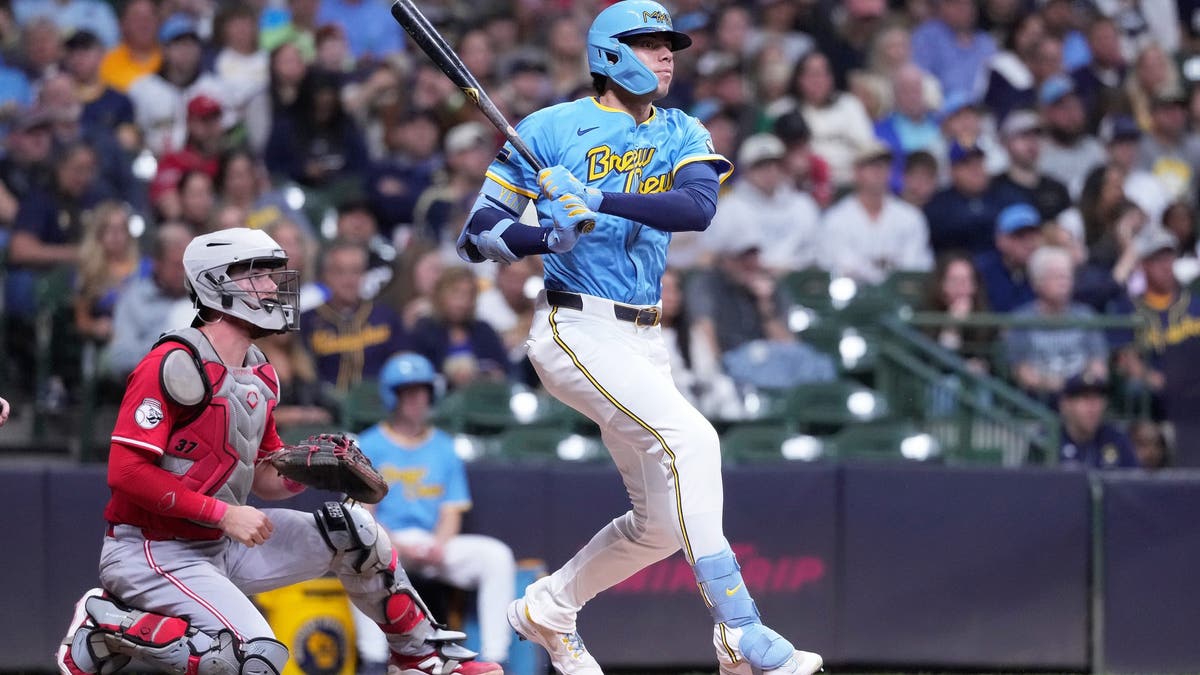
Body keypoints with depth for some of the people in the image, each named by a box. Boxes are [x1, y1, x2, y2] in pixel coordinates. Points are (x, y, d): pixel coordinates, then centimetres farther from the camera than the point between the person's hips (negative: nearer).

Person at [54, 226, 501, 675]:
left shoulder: (259, 376, 11)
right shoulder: (176, 365, -18)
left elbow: (264, 479, 17)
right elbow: (125, 470, -23)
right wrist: (224, 514, -22)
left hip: (223, 545, 9)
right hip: (152, 553, -9)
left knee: (352, 531, 5)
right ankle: (109, 626, -10)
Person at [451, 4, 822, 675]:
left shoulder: (682, 135, 9)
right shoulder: (552, 128, -1)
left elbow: (700, 206, -13)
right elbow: (478, 234, -1)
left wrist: (599, 201, -25)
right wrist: (549, 236, -22)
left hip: (644, 341, 6)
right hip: (577, 331, -6)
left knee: (664, 522, 8)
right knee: (689, 437, -26)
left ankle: (548, 609, 31)